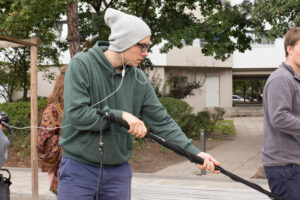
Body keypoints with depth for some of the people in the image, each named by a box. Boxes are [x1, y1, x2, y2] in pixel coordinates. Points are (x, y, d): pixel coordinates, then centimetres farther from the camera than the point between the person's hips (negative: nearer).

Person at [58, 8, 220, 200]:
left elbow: (162, 121, 1)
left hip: (119, 172, 4)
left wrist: (194, 152, -8)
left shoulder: (139, 80, 2)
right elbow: (76, 113, -19)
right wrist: (121, 116, -20)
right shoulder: (81, 65, -11)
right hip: (79, 169, -4)